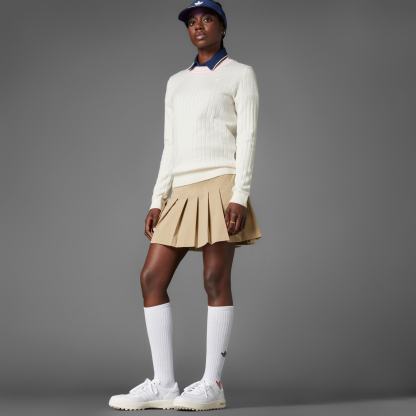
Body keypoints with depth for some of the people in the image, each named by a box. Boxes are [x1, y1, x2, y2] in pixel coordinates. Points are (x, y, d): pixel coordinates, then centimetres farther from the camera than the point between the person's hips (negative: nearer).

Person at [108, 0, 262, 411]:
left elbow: (247, 137, -2)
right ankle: (163, 385, 0)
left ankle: (212, 384, -4)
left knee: (215, 281, -8)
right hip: (181, 191, 6)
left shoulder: (240, 74, 7)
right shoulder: (176, 82, 23)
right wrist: (157, 200, 11)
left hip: (219, 185, -6)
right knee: (151, 278, -3)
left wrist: (240, 195, -13)